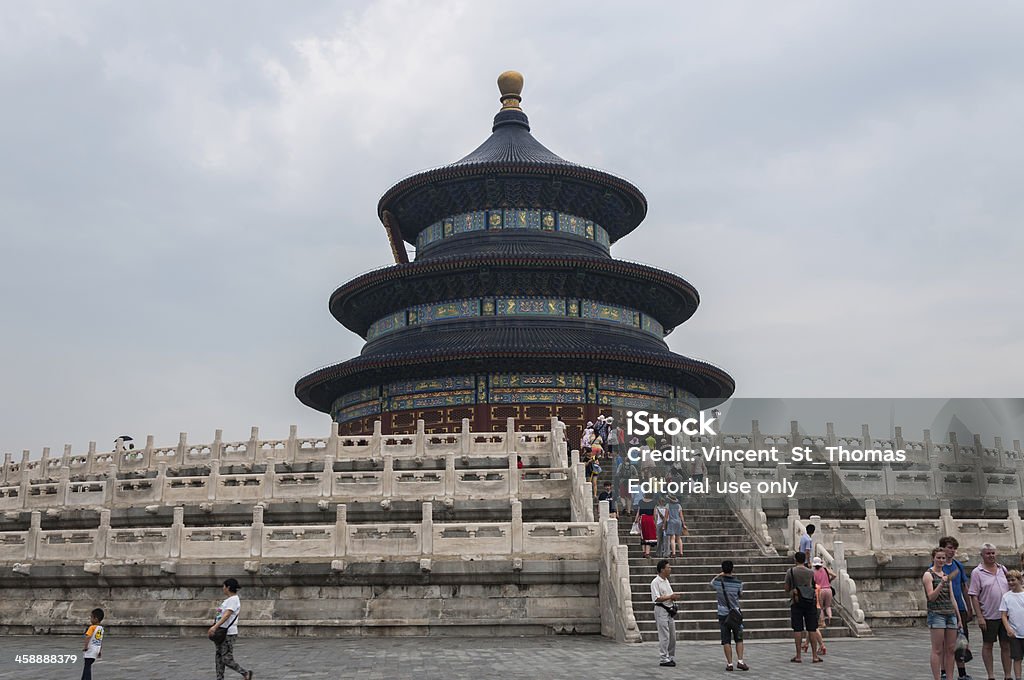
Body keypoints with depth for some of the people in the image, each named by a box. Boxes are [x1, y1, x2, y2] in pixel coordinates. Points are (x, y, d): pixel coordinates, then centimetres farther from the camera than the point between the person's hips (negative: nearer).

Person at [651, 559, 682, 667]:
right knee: (664, 637, -6)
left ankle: (671, 658, 21)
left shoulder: (666, 581, 15)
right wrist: (670, 597, -21)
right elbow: (657, 598, -20)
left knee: (672, 636, 11)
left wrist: (675, 596, 0)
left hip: (669, 610, 9)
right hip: (661, 610, -9)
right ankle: (664, 659, 1)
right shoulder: (655, 582, -14)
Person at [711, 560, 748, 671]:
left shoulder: (717, 582, -8)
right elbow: (740, 595, 8)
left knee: (726, 640, 4)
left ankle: (729, 663, 3)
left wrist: (718, 575, 27)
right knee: (739, 639, 10)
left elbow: (711, 585, 16)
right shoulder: (738, 583, -11)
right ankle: (740, 661, 1)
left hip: (723, 615, 1)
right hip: (736, 614, -1)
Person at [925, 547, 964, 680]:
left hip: (951, 614, 7)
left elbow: (952, 598, 17)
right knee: (937, 650, -5)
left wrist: (959, 617, 15)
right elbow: (931, 597, -12)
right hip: (936, 614, -6)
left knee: (950, 649, 5)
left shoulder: (946, 575, 15)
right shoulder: (928, 575, -4)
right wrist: (941, 583, -25)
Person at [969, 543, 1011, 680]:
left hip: (1005, 615, 4)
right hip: (988, 616, -4)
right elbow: (974, 596, -8)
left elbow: (1011, 589, 16)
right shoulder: (977, 572, -5)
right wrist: (979, 617, -13)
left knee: (1006, 645, 9)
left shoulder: (1003, 569, 9)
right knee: (987, 645, 5)